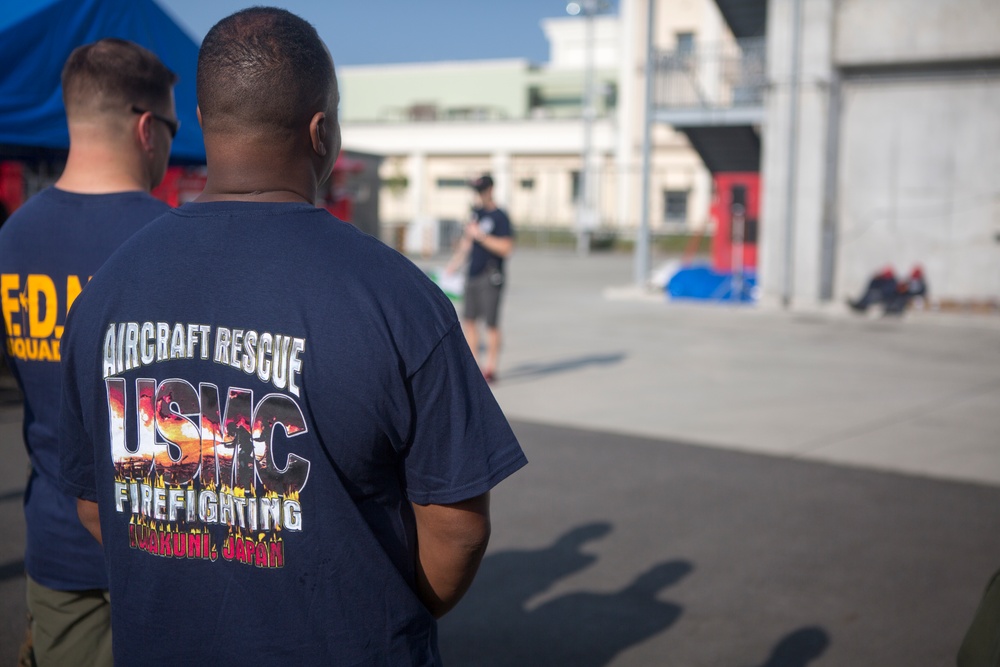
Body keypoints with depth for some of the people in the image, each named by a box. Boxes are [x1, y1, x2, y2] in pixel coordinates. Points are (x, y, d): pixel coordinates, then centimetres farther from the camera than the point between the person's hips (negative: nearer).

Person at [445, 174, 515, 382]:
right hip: (472, 275, 8)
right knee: (468, 320, 9)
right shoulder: (476, 212, 13)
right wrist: (454, 263, 20)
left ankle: (491, 368, 2)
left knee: (491, 323, -4)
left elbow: (506, 248, -16)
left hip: (490, 278, -8)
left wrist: (481, 236, -19)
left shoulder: (500, 217, -8)